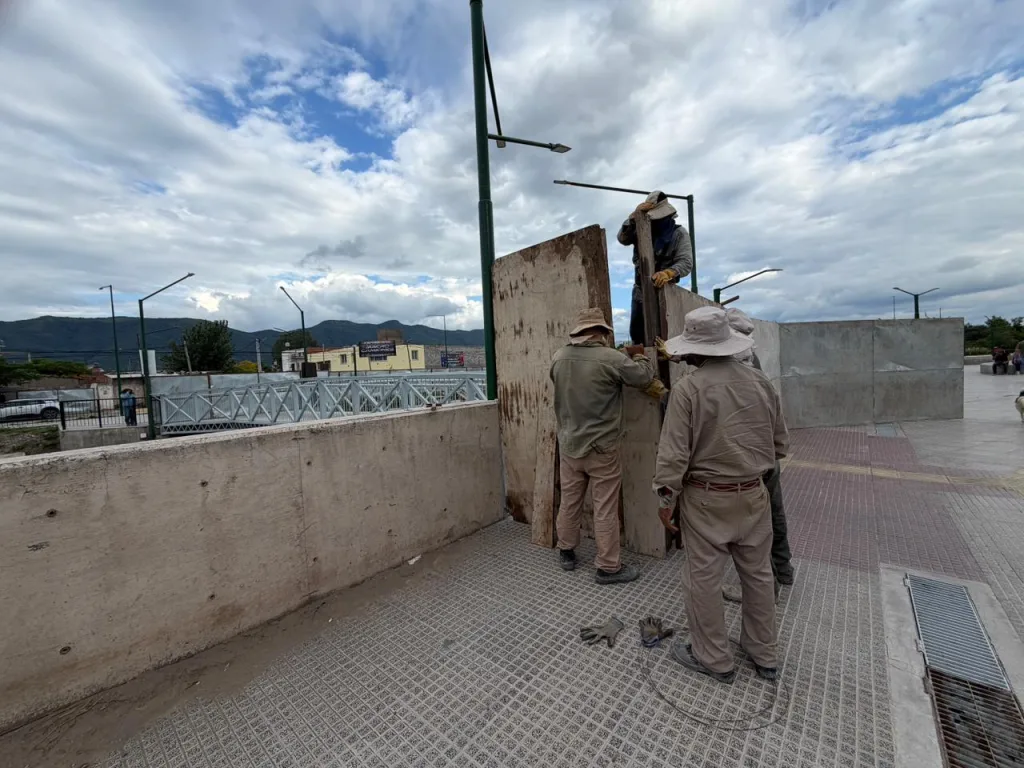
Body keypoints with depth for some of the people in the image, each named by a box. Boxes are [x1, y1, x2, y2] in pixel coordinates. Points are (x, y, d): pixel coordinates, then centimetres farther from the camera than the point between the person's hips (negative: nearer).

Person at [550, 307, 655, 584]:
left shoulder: (559, 357, -3)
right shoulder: (611, 359, -19)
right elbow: (646, 379, -6)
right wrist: (639, 356, 15)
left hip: (569, 445, 5)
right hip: (601, 448, -5)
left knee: (569, 501, 18)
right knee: (605, 508, 8)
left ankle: (566, 552, 36)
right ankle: (608, 567, 22)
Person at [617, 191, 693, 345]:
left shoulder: (679, 234, -7)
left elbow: (686, 263, -17)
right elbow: (622, 238, -9)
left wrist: (668, 273, -39)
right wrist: (635, 215, -22)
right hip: (640, 290, 5)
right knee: (636, 333, 9)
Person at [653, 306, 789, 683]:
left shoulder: (688, 388, -19)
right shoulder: (760, 381, -1)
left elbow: (674, 453, -18)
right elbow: (780, 444, 8)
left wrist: (665, 499, -7)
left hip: (707, 498, -6)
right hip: (754, 495, 6)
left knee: (704, 578, 11)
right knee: (758, 574, 21)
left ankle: (714, 659, 29)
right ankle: (765, 655, 40)